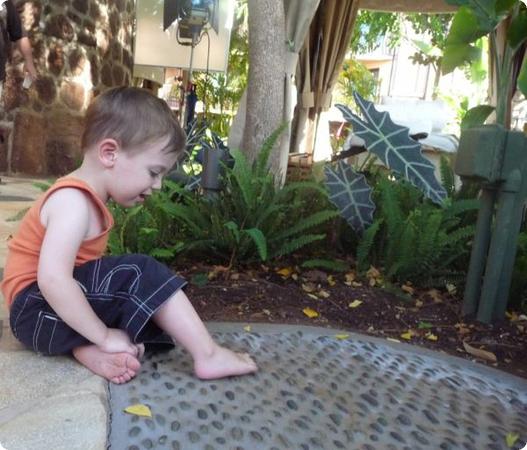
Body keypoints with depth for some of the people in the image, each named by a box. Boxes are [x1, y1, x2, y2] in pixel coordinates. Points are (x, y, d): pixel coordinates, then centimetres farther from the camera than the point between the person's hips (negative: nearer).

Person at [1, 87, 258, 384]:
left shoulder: (86, 197, 8)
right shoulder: (73, 201, -22)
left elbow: (77, 268, 7)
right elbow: (52, 279, -33)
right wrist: (105, 336, -25)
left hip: (60, 306, 9)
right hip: (38, 311, -9)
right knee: (141, 275, -22)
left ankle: (87, 348, -13)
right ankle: (208, 356, -15)